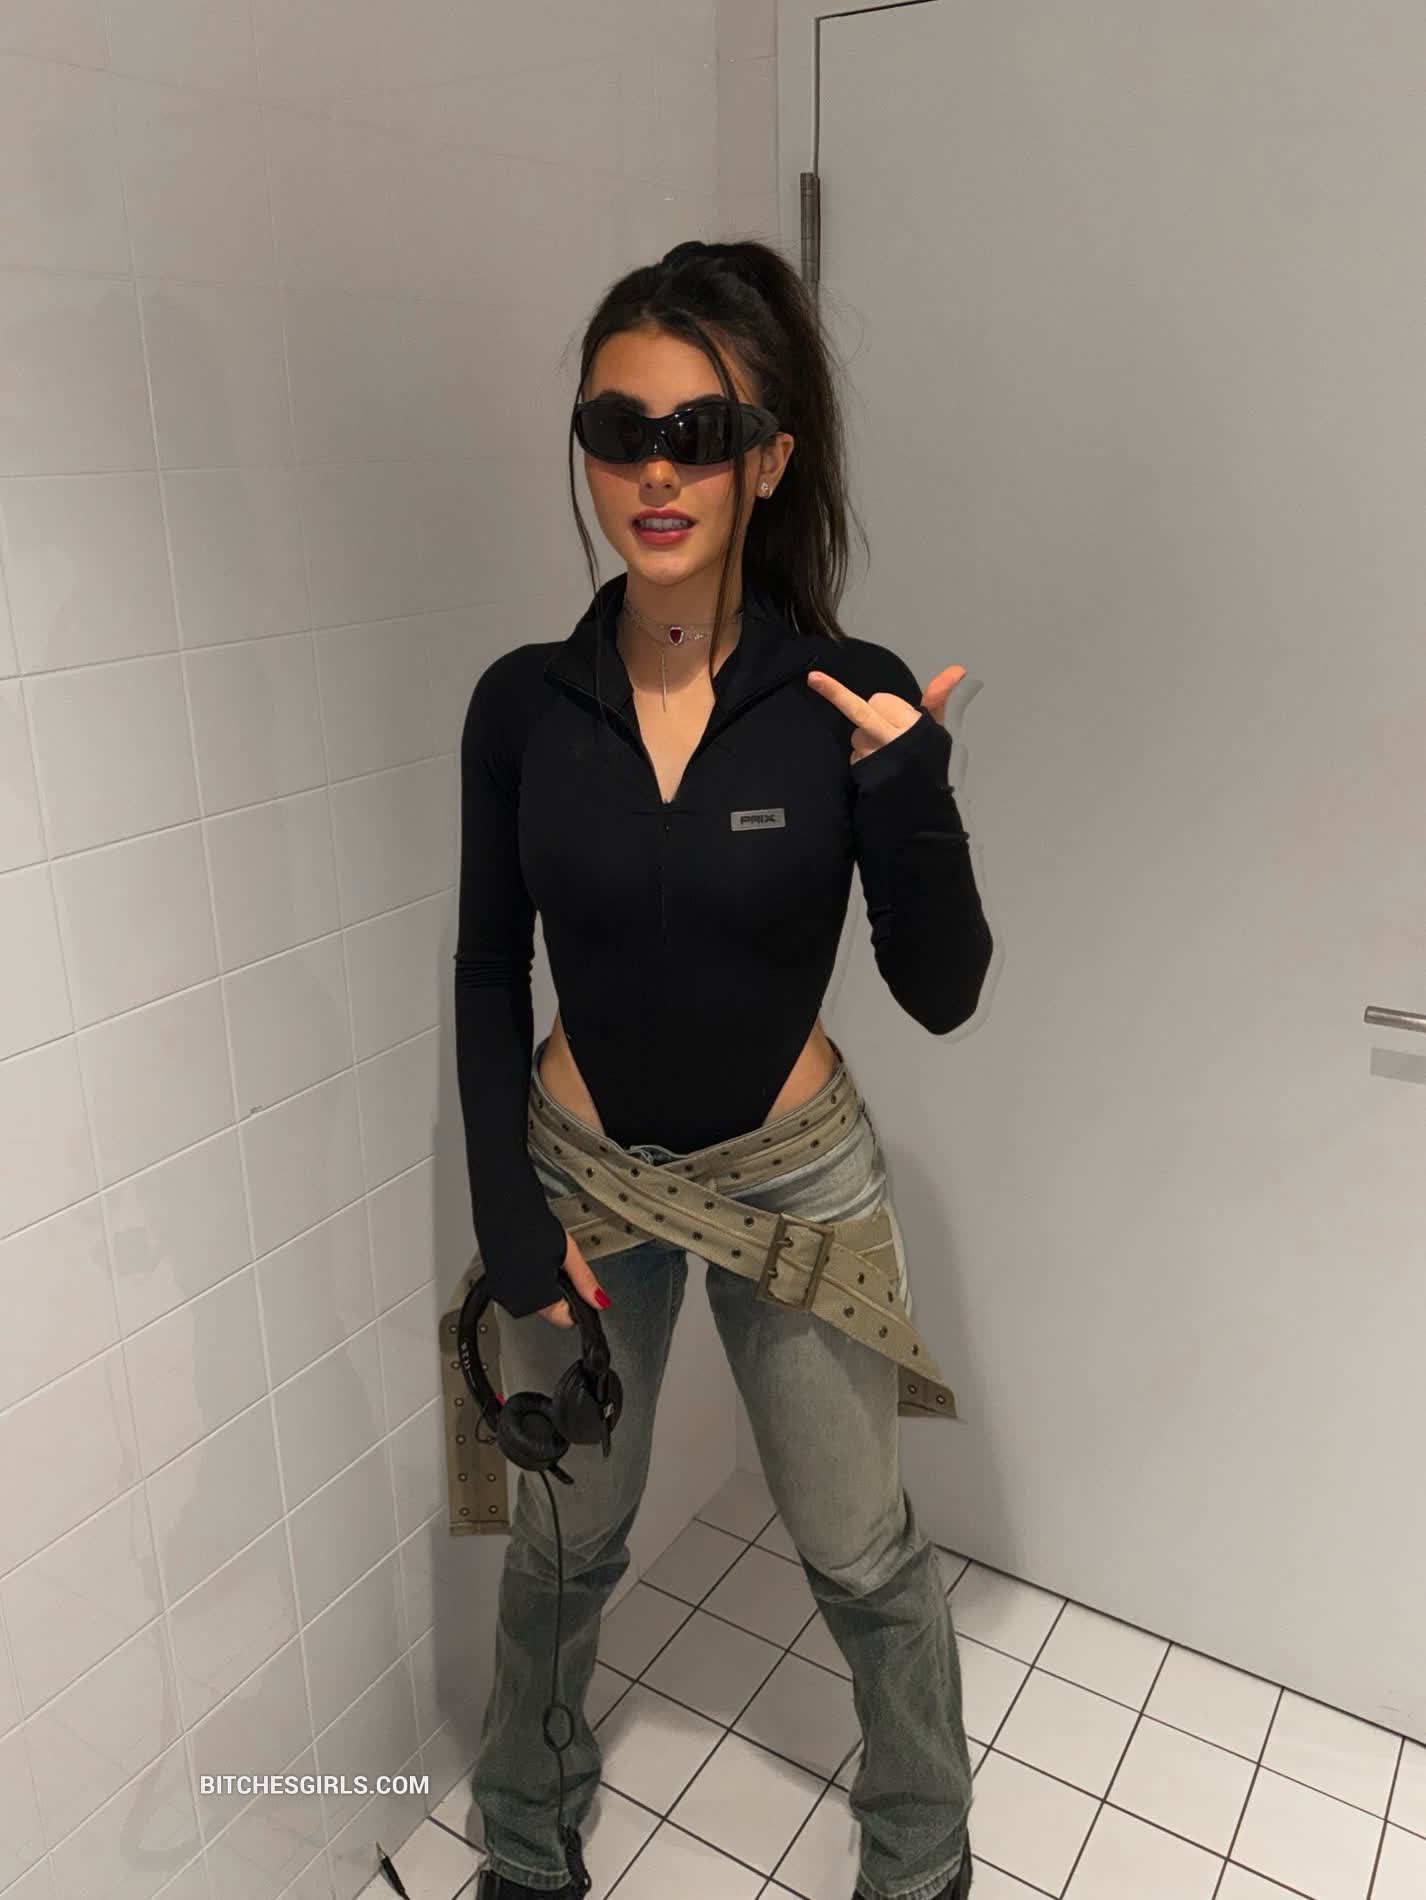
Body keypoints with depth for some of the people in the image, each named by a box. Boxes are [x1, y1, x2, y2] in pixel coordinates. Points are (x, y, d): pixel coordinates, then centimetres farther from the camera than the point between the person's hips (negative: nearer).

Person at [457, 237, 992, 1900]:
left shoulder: (848, 701, -14)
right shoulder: (523, 703, -9)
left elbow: (943, 995, -12)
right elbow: (489, 977, -1)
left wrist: (906, 790, -28)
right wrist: (513, 1222, -4)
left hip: (798, 1177, -1)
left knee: (864, 1556, 15)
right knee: (561, 1549, 20)